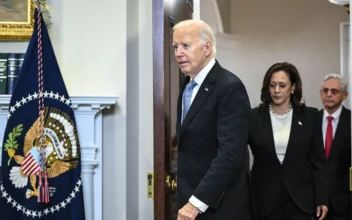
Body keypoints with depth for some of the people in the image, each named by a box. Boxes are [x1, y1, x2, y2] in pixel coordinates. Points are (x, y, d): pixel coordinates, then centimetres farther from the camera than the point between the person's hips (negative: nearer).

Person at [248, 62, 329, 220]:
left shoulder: (310, 115, 2)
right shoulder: (254, 117, 0)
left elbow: (318, 160, 2)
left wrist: (321, 198, -1)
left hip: (300, 197, 0)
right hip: (265, 198, 0)